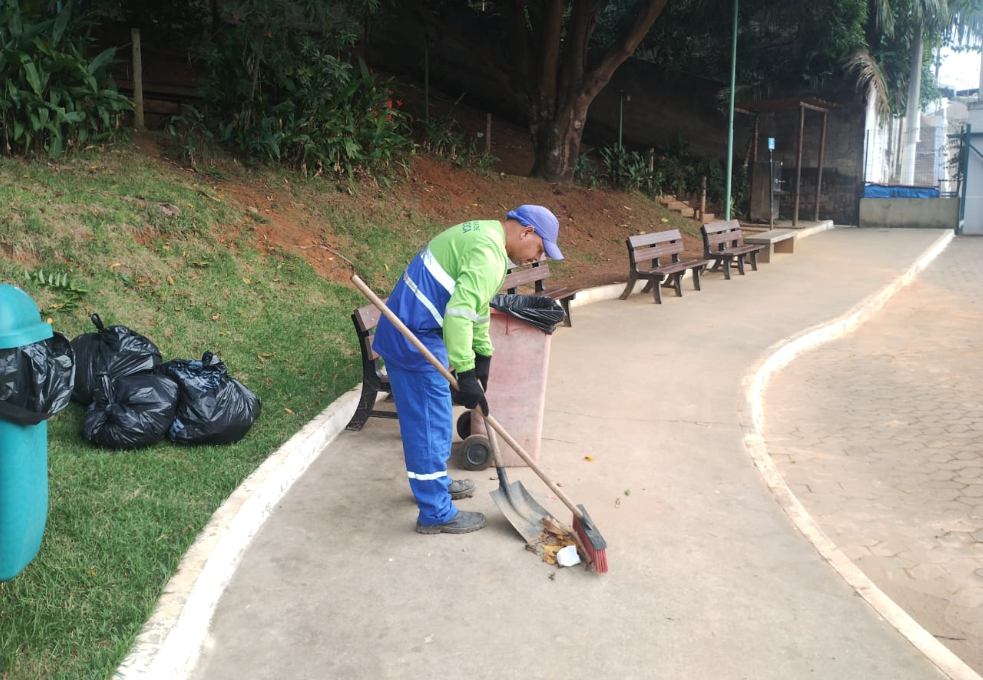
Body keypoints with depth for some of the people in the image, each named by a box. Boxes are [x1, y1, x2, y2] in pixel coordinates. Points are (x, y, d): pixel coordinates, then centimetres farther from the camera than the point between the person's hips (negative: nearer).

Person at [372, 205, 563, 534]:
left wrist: (483, 353, 24)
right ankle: (436, 514, 7)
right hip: (414, 337, -11)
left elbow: (475, 303, 24)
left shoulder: (485, 235, 15)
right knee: (429, 422, -3)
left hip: (413, 330, 11)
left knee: (433, 417, 22)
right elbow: (459, 313, -29)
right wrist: (466, 374, -27)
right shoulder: (488, 253, -19)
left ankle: (436, 482, 39)